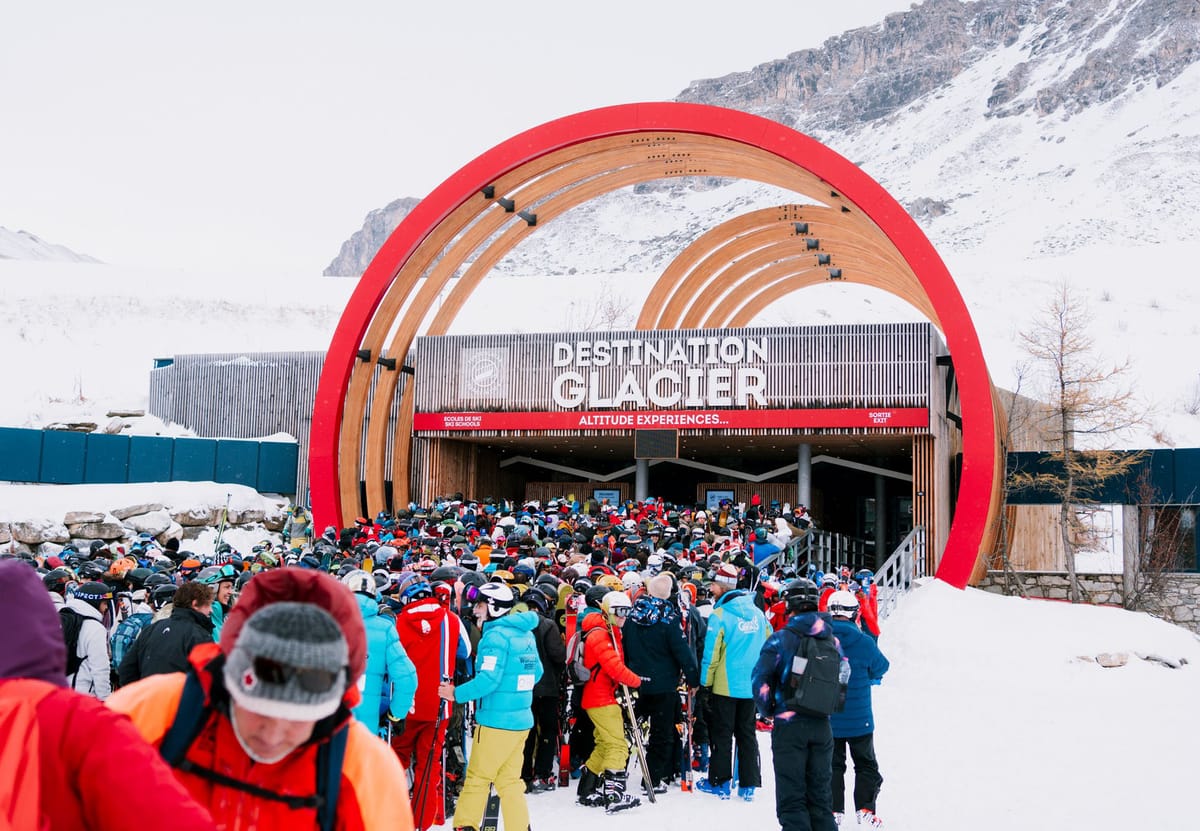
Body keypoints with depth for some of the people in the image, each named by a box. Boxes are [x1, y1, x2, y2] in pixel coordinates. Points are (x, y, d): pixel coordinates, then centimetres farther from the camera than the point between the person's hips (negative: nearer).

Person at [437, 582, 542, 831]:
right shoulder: (526, 633, 11)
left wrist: (457, 694, -13)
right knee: (509, 780, 12)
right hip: (522, 719, 8)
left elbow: (488, 679, -22)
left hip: (496, 720, -8)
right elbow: (535, 672, 18)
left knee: (477, 778, 2)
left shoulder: (496, 635, -15)